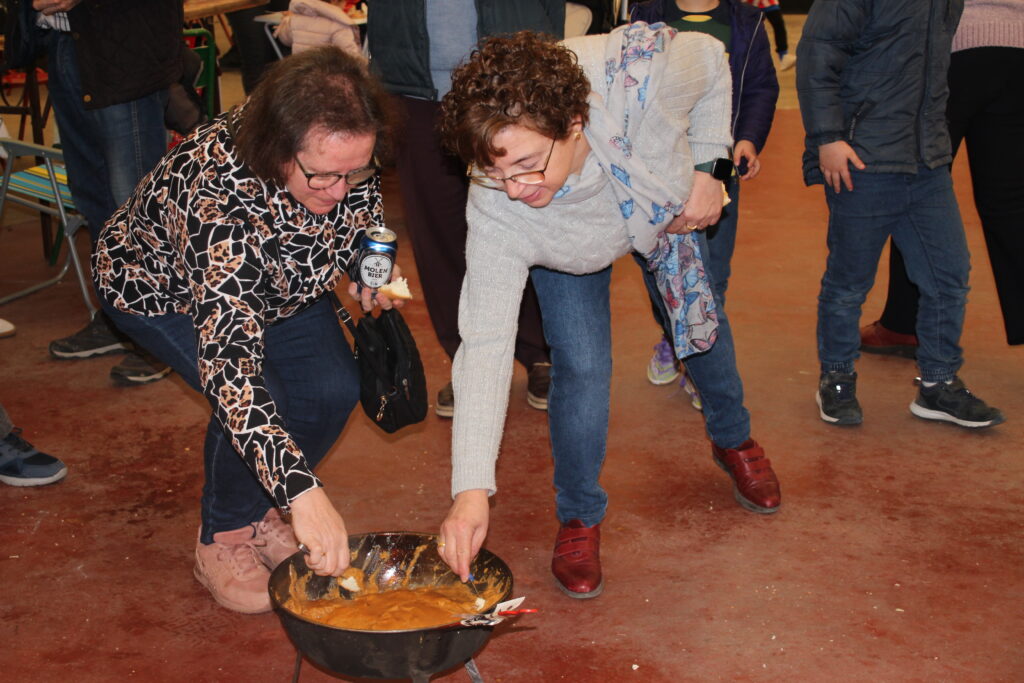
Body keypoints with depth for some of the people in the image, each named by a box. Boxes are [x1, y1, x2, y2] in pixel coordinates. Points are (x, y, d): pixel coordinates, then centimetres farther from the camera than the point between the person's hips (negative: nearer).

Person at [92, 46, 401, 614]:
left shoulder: (343, 162, -28)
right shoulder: (221, 202, -45)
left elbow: (368, 215, -1)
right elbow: (227, 362, -51)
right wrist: (302, 491, -58)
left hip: (275, 280, 6)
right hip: (157, 285, -5)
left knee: (333, 389, -11)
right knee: (259, 400, -25)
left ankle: (259, 511, 15)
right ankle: (223, 542, 1)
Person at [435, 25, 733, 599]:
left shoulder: (646, 70, -46)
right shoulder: (496, 212, -42)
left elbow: (712, 60, -20)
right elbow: (485, 345, -39)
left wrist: (709, 167, -21)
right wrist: (471, 490, -45)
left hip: (669, 206, 2)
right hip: (566, 253, -2)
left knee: (701, 327, 18)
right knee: (582, 368, -14)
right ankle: (580, 518, 11)